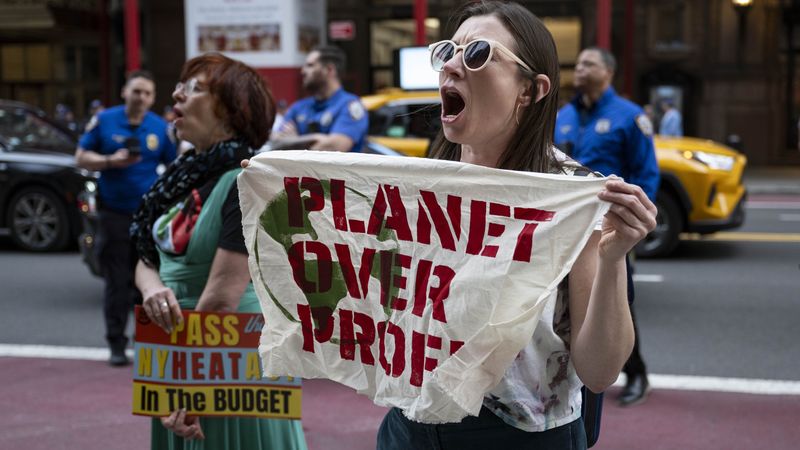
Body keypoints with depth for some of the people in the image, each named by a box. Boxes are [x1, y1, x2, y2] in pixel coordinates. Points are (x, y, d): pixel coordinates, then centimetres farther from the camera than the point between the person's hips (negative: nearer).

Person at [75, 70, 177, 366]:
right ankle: (116, 345, 11)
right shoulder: (103, 121, 1)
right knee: (117, 284, 3)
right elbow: (81, 157, 3)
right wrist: (111, 161, -14)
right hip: (114, 215, -1)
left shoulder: (161, 128, 3)